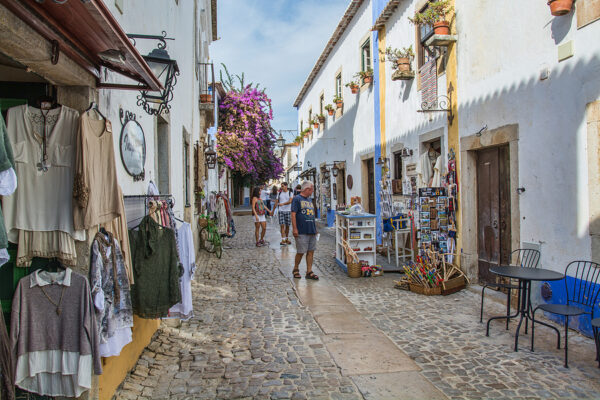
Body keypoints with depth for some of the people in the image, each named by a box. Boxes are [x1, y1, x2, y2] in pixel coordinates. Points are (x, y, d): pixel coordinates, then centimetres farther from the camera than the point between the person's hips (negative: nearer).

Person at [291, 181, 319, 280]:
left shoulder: (310, 199, 17)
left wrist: (315, 228, 19)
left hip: (312, 231, 7)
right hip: (302, 231, -7)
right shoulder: (297, 199, -6)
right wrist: (295, 229, -18)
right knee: (301, 252, -1)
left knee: (311, 251, 6)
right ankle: (296, 269, 19)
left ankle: (309, 272, 12)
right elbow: (293, 214, -12)